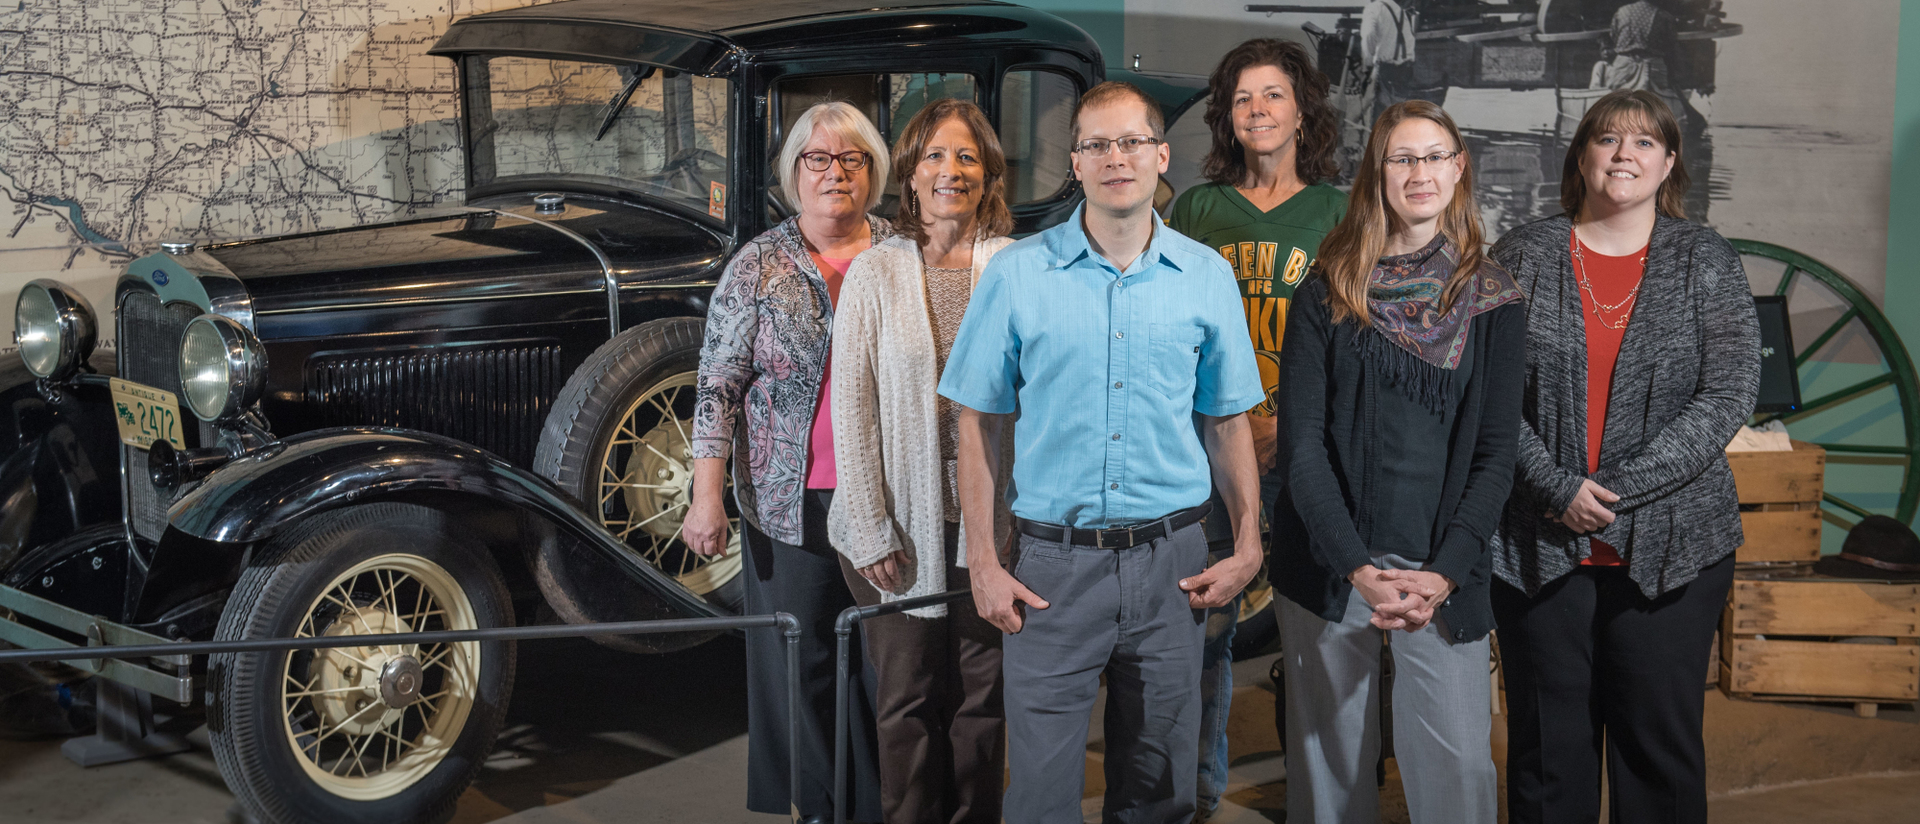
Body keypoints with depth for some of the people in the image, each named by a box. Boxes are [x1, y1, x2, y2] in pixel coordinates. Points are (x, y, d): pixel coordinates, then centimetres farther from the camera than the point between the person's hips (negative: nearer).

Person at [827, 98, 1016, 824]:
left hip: (994, 520, 1)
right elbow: (852, 410, -2)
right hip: (904, 525, 0)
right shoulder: (875, 274, -1)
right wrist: (870, 531, -7)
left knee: (983, 694, 9)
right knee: (907, 698, 8)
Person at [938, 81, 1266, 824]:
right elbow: (979, 422, 1)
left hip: (1170, 562, 2)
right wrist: (983, 563, -3)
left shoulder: (1206, 276, 4)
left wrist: (1247, 546, 4)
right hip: (1054, 565, -2)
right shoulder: (1017, 274, -1)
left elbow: (1227, 422, 11)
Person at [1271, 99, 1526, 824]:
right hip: (1329, 565, 0)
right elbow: (1301, 443, -3)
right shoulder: (1327, 294, 2)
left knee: (1459, 764, -5)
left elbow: (1496, 452, 1)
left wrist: (1443, 573, -12)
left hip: (1446, 574, 0)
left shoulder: (1492, 302, 4)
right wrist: (1358, 568, -14)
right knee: (1332, 760, 8)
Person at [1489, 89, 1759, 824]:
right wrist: (1558, 488, -13)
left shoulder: (1706, 260, 3)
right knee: (1548, 743, 7)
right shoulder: (1522, 255, 4)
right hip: (1538, 543, 0)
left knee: (1661, 739, 7)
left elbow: (1728, 396, -5)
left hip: (1672, 545, 0)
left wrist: (1617, 489, -13)